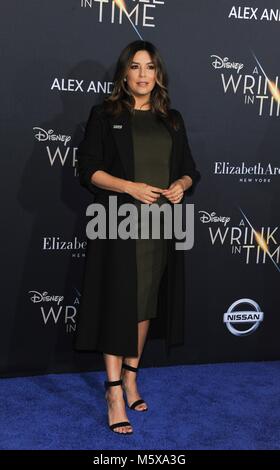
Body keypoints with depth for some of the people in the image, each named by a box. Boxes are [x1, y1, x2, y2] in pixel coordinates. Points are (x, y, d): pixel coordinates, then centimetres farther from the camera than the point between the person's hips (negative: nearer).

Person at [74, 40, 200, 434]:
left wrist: (181, 185, -8)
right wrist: (131, 187, -18)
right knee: (118, 302, -3)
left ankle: (130, 377, 25)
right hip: (119, 223, -4)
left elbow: (189, 168, 15)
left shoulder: (172, 120, 13)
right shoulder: (105, 114, 2)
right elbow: (88, 169, -5)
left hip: (161, 224, 4)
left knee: (147, 302, 10)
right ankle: (115, 391, 5)